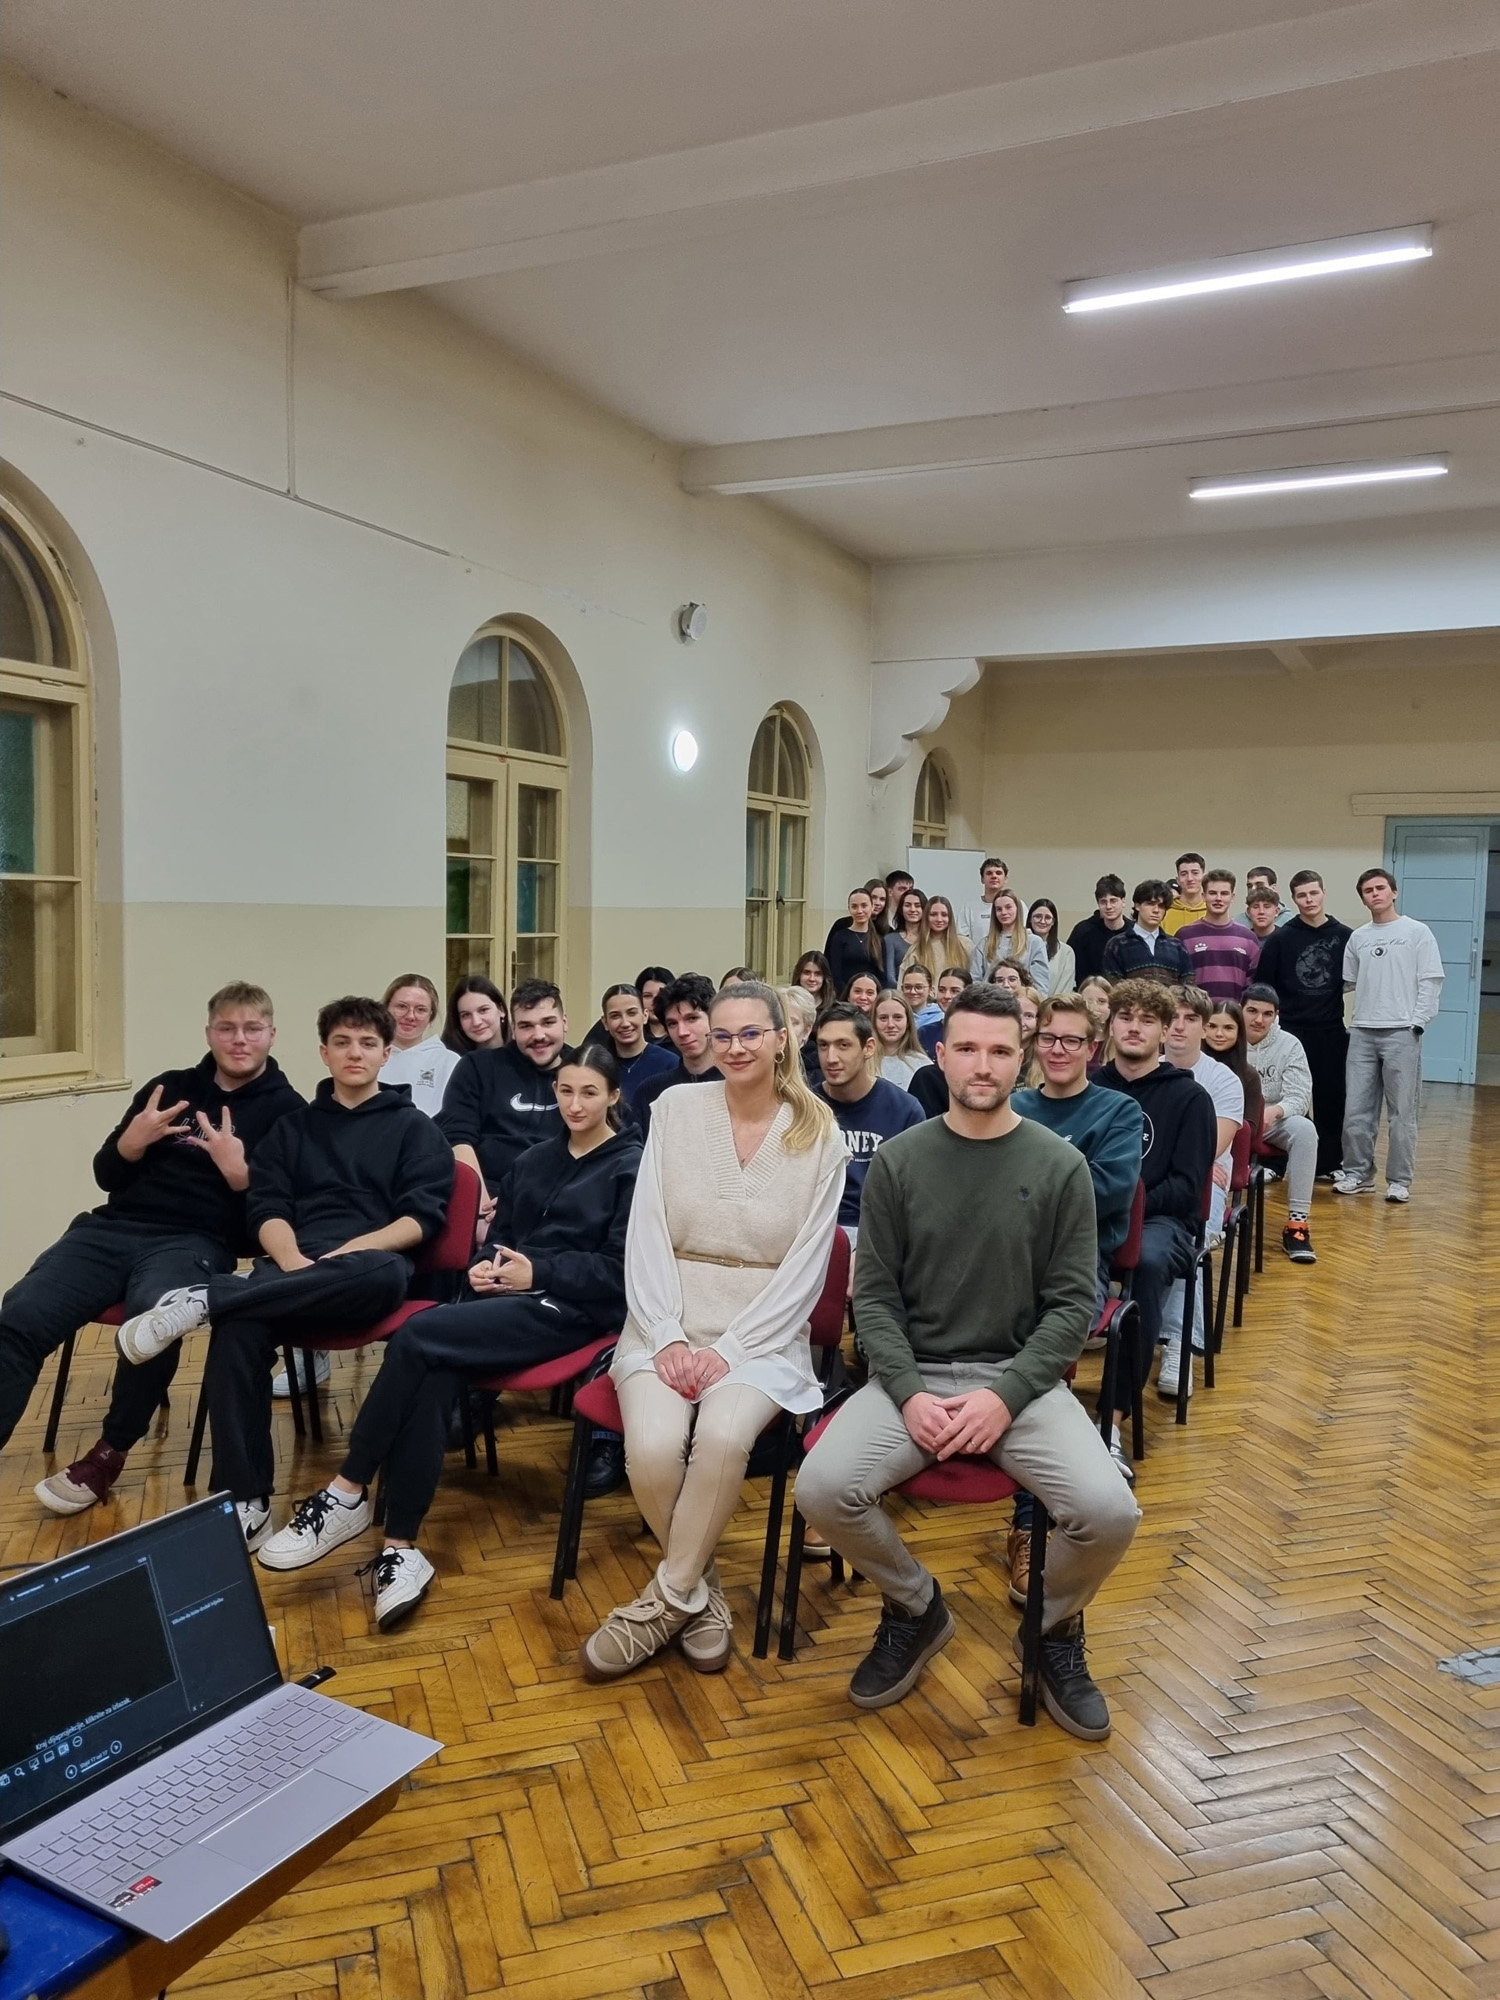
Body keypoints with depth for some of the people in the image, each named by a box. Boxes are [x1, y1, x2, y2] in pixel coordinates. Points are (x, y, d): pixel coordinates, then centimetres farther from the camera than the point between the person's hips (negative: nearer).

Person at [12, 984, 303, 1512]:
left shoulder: (286, 1110, 6)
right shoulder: (169, 1087, 19)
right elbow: (107, 1177, 19)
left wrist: (238, 1172, -17)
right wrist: (132, 1141, -2)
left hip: (197, 1241, -4)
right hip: (114, 1228, 4)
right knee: (19, 1317, -22)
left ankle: (110, 1453, -11)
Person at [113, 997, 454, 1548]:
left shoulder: (413, 1127, 13)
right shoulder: (293, 1126, 22)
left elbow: (422, 1218, 1)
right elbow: (266, 1210, 9)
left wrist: (347, 1251, -13)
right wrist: (294, 1262, -13)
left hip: (370, 1269, -2)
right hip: (294, 1267, 2)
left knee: (384, 1273, -41)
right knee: (238, 1328, -33)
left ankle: (204, 1300, -35)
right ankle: (244, 1500, -27)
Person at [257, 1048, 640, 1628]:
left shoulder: (632, 1167, 1)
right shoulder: (534, 1159, 21)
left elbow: (621, 1268, -7)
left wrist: (539, 1272, -15)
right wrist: (485, 1264, -1)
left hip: (568, 1308, -6)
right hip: (508, 1296, 6)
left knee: (418, 1335, -26)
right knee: (430, 1378, -27)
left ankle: (347, 1494, -14)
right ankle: (402, 1549, -26)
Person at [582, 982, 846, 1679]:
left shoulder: (820, 1136, 0)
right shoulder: (677, 1109, 4)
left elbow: (805, 1268, -3)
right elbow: (646, 1234, 1)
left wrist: (727, 1350, -12)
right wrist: (667, 1337, -11)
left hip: (762, 1333, -1)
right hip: (670, 1324, 1)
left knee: (723, 1436, -31)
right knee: (652, 1445, -26)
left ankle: (667, 1599, -7)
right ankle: (700, 1588, 3)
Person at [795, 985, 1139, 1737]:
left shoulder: (1060, 1165, -2)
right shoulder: (898, 1161, 0)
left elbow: (1072, 1303, -2)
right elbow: (874, 1294, 1)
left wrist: (1007, 1395, -15)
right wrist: (908, 1392, -14)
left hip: (1022, 1377, 0)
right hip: (913, 1374, 1)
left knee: (1109, 1512, -24)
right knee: (822, 1488, -23)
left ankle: (1054, 1626, 13)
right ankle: (915, 1606, 10)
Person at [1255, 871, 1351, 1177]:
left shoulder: (1345, 937, 1)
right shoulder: (1280, 939, -1)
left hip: (1331, 1032, 1)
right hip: (1290, 1031, -1)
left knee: (1331, 1099, 5)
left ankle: (1329, 1163, 16)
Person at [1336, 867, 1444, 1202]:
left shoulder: (1417, 932, 2)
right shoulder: (1357, 937, 13)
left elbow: (1431, 982, -3)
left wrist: (1417, 1022, -10)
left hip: (1401, 1033, -3)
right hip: (1362, 1033, 4)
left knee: (1402, 1111, 1)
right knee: (1356, 1109, 4)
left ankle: (1399, 1180, 9)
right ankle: (1358, 1172, 17)